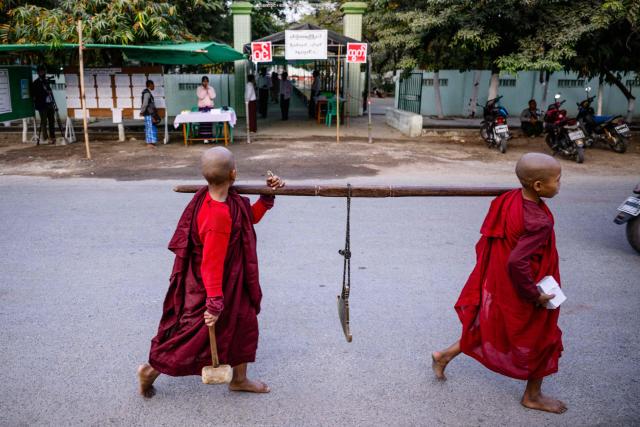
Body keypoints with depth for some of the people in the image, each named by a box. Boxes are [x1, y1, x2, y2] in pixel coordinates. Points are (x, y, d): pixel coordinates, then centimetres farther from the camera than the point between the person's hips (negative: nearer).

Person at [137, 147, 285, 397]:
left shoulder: (230, 200, -4)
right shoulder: (219, 215, -33)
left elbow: (250, 217, 12)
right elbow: (212, 264, -30)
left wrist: (268, 196, 1)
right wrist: (215, 302, -24)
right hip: (208, 287, -9)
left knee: (245, 323, 20)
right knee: (195, 337, 10)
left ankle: (239, 379, 38)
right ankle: (150, 371, 31)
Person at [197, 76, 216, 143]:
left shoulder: (211, 88, 8)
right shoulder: (199, 88, 2)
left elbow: (213, 97, -5)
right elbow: (200, 97, -12)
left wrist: (208, 90, -9)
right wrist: (205, 90, -11)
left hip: (210, 107, 2)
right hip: (202, 107, -2)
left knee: (210, 122, -2)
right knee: (203, 122, -8)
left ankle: (210, 136, 6)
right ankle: (205, 137, -9)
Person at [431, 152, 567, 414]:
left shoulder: (509, 201, -6)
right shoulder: (539, 222, -30)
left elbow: (486, 244, 5)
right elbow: (517, 262, -37)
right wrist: (535, 296, -24)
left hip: (498, 284, 8)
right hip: (521, 294, -8)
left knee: (489, 328, 26)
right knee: (540, 340, 16)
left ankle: (444, 356, 32)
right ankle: (533, 396, 35)